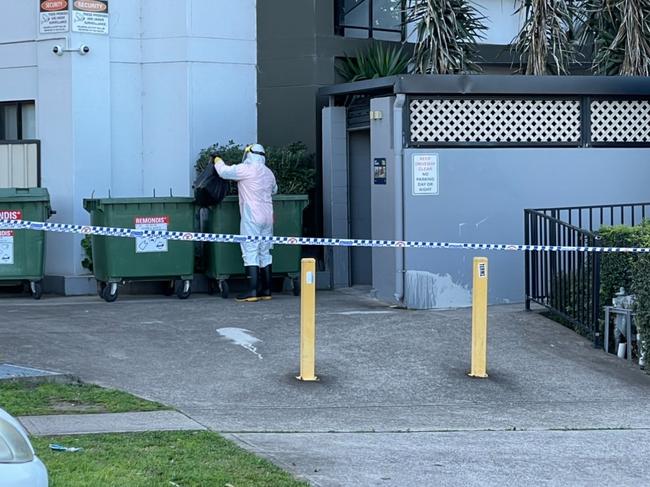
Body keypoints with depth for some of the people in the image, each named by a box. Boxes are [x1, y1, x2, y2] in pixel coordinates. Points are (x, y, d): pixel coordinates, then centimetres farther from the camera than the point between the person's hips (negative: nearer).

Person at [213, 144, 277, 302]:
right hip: (267, 217, 7)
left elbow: (224, 171, -7)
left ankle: (253, 291, -13)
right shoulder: (269, 173, 13)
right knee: (264, 252, 10)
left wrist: (218, 161, 12)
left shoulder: (246, 170, -10)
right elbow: (274, 190, 29)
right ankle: (266, 290, 11)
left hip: (251, 217, -7)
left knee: (250, 252, -7)